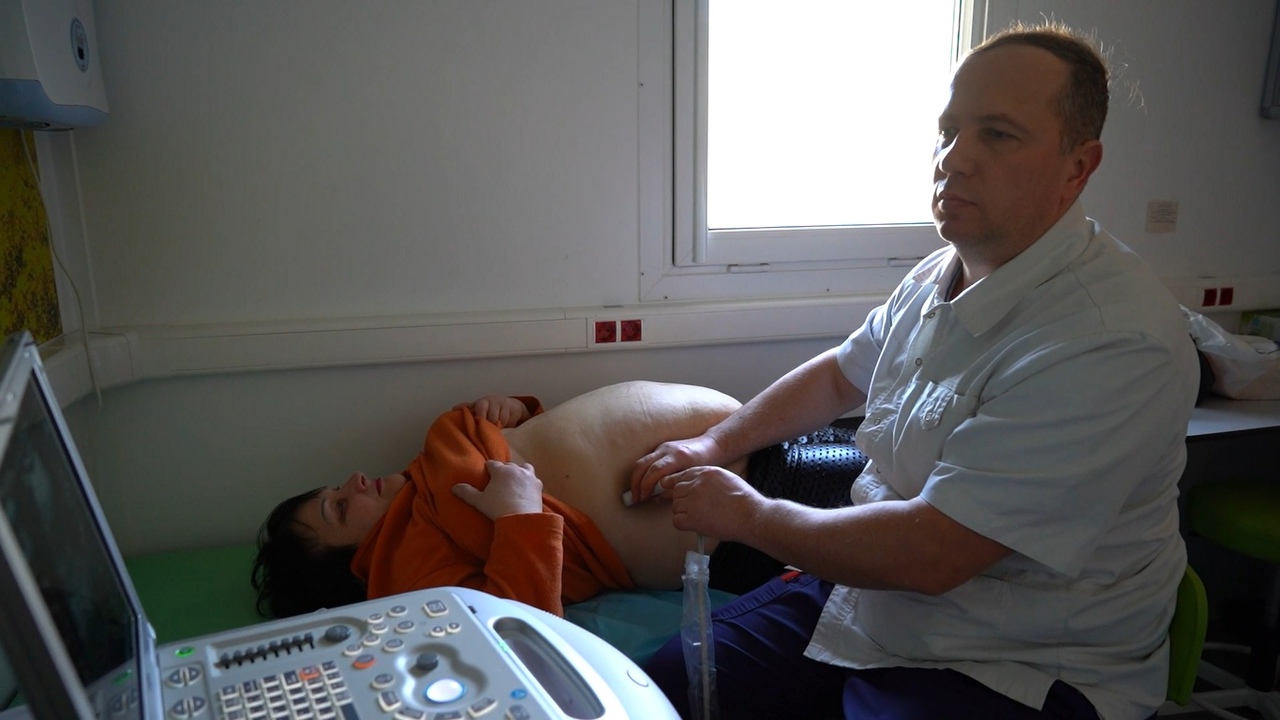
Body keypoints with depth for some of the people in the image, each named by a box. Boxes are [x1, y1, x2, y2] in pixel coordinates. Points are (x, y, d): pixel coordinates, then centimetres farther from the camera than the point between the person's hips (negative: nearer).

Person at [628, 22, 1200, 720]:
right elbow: (841, 374, 21)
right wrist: (714, 443, 11)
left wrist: (747, 513, -14)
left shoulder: (1114, 344, -26)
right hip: (859, 597, 7)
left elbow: (929, 554, -28)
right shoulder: (938, 277, 3)